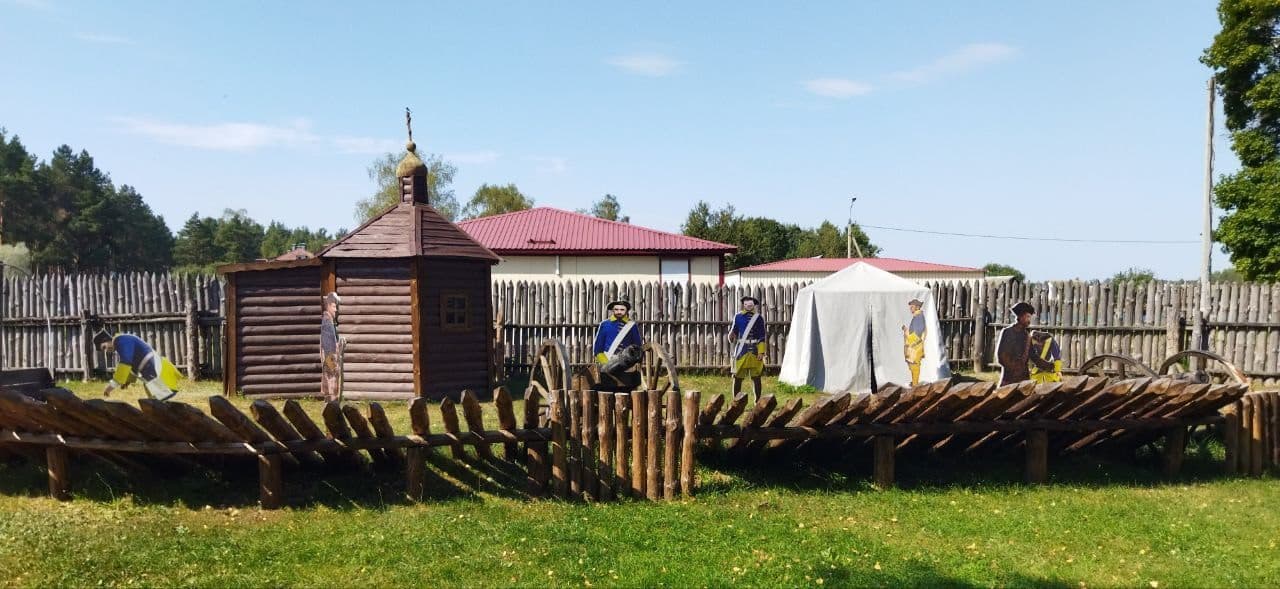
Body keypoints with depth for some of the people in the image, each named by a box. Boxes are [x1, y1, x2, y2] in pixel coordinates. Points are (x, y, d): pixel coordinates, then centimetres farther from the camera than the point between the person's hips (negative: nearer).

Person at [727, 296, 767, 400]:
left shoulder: (758, 318, 5)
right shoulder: (738, 317, 6)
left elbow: (762, 337, 3)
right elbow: (733, 333, 8)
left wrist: (761, 352, -6)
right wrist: (731, 336, -16)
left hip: (755, 350, 0)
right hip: (741, 349, 0)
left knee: (756, 377, 2)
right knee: (738, 377, 1)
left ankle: (758, 401, 10)